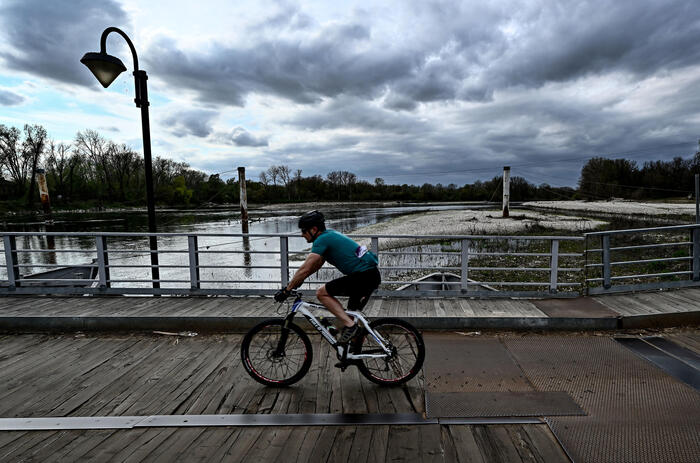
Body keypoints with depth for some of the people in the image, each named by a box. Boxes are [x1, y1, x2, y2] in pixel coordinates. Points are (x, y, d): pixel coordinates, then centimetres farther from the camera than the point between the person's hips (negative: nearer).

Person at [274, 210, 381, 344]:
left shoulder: (322, 240, -11)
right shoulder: (330, 234, 19)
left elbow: (305, 269, -14)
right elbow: (317, 264, 27)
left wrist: (287, 290, -5)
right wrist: (295, 281, 27)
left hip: (363, 276, -10)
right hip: (373, 276, 10)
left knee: (322, 293, -5)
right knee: (352, 313, 24)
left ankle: (349, 325, -8)